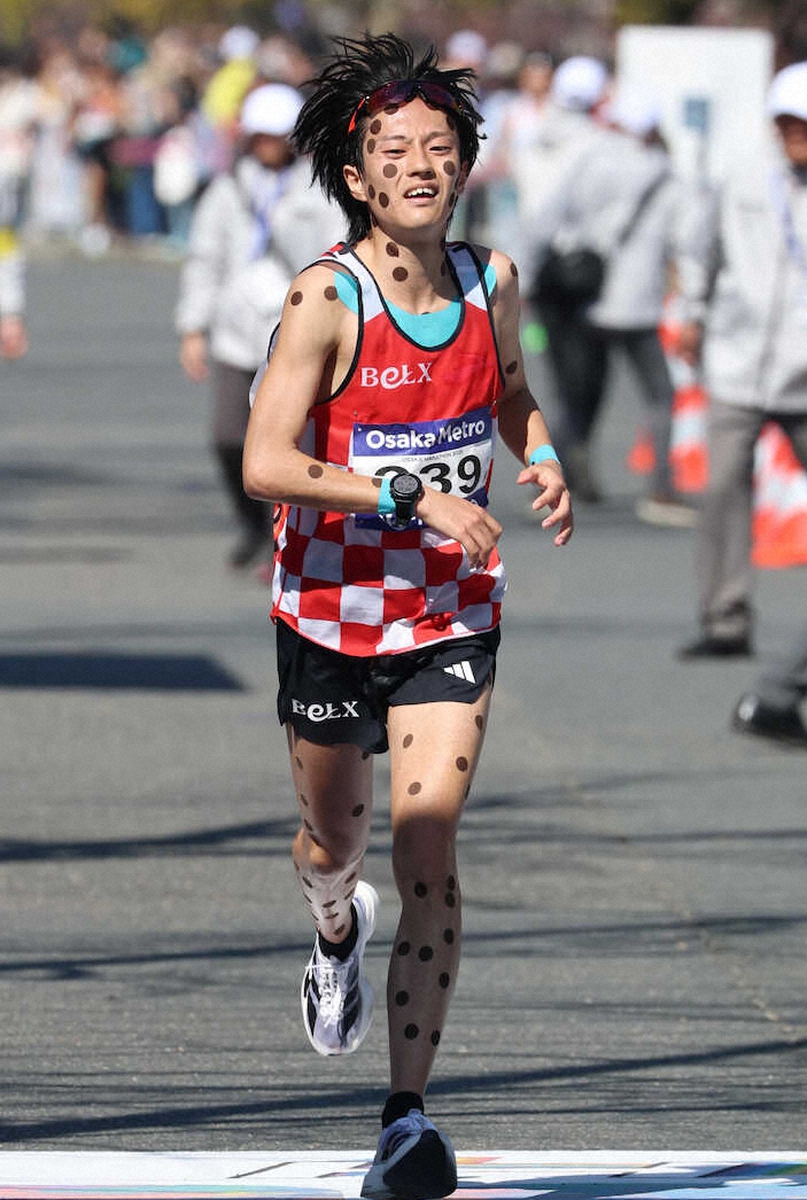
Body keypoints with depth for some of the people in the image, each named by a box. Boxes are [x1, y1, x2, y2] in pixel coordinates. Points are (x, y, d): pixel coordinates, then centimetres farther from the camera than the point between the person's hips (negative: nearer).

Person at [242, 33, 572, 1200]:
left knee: (428, 846, -13)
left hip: (453, 617, 1)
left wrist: (544, 462, -2)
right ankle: (338, 932, 58)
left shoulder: (492, 280, -3)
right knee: (332, 840, 18)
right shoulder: (326, 299, -17)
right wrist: (411, 499, -32)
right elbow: (266, 464, -24)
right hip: (332, 611, -1)